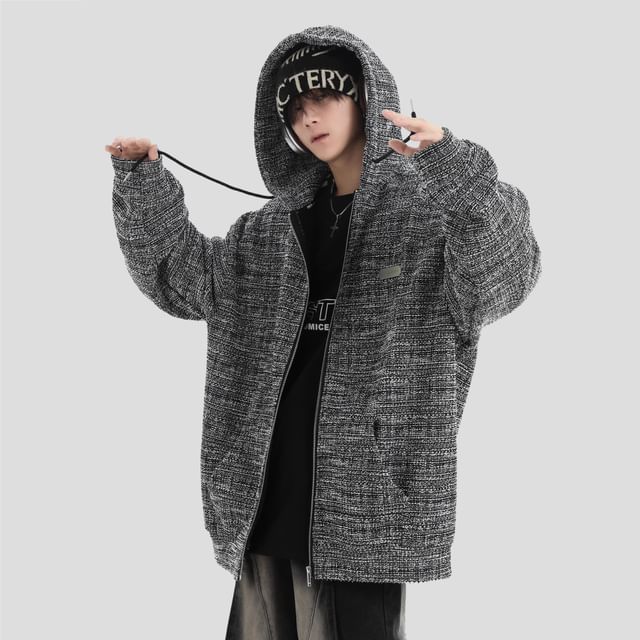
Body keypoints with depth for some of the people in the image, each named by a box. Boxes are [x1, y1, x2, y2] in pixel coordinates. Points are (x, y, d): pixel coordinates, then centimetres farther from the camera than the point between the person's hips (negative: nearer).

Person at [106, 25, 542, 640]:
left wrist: (451, 162, -37)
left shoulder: (434, 209, -3)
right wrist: (140, 182, 5)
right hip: (266, 495, 5)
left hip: (365, 509, -5)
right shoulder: (276, 227, 14)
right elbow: (182, 273, 19)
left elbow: (503, 276, -22)